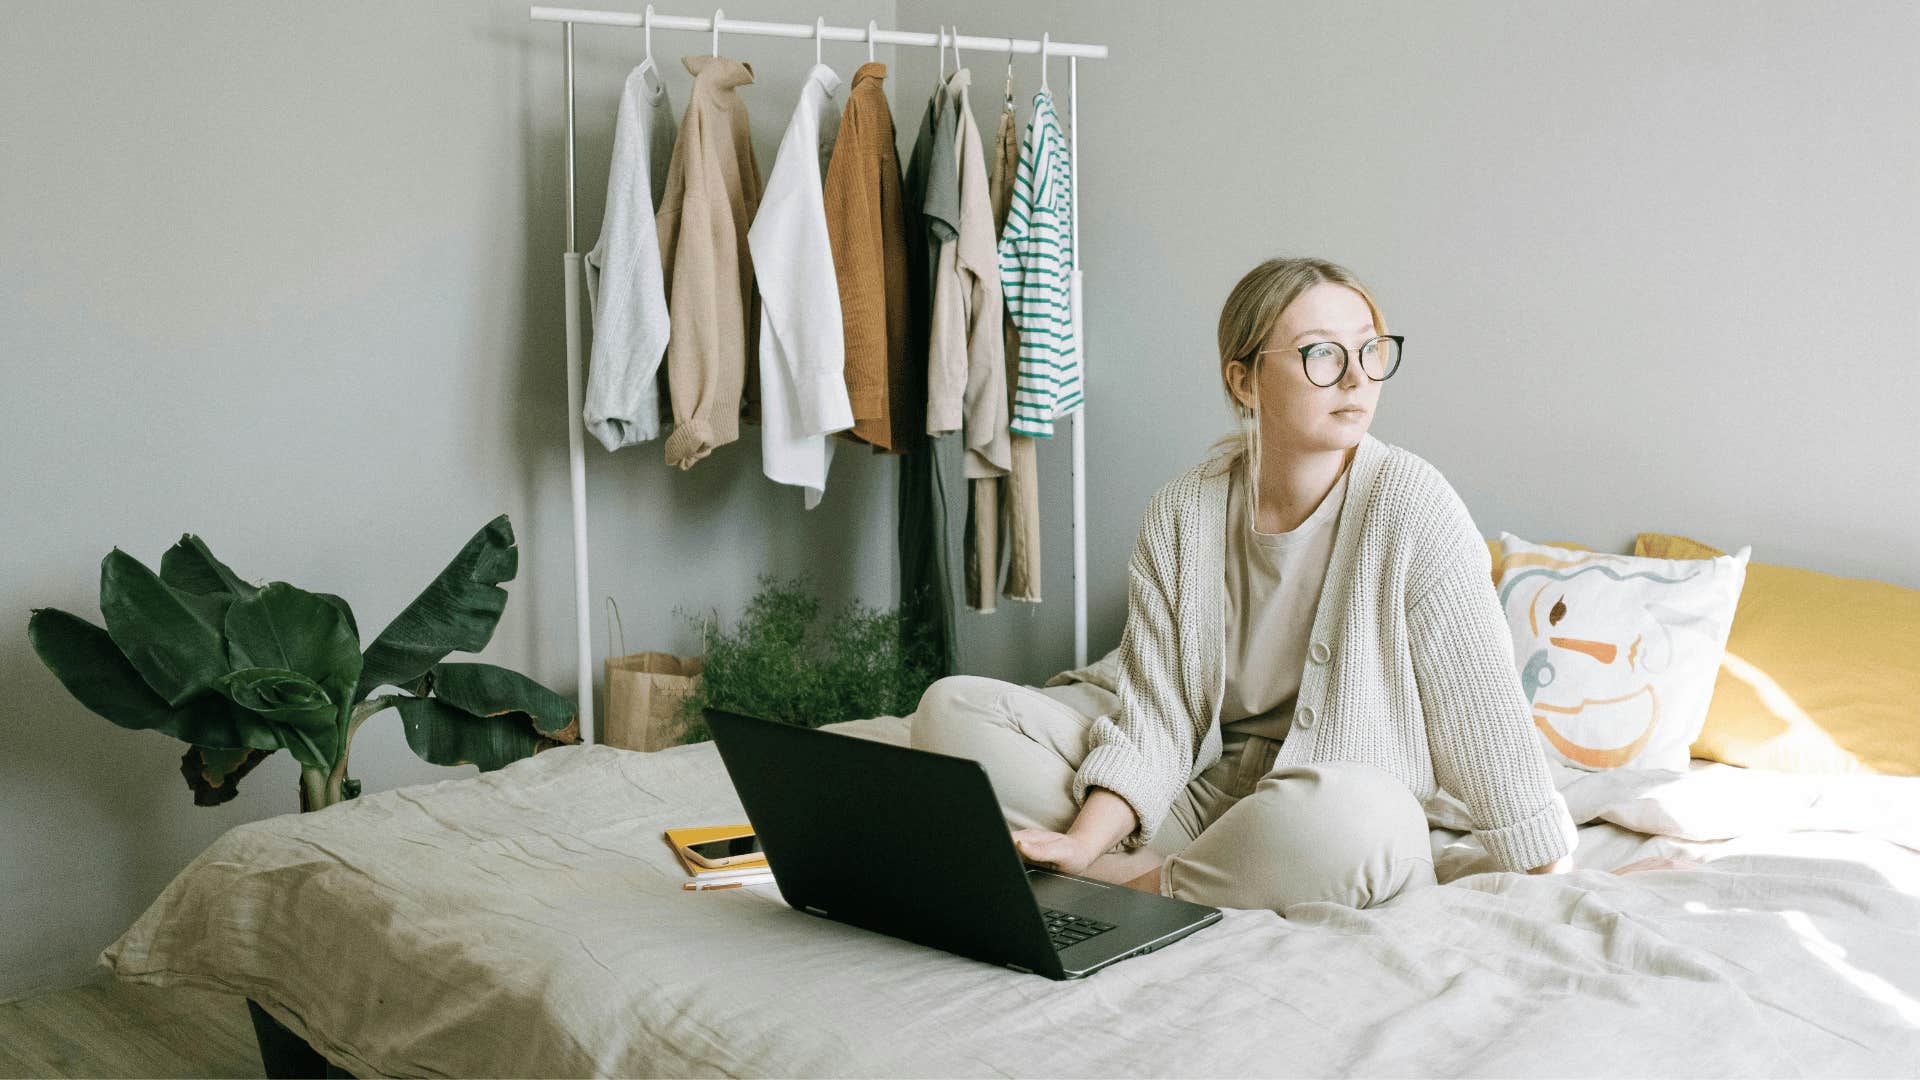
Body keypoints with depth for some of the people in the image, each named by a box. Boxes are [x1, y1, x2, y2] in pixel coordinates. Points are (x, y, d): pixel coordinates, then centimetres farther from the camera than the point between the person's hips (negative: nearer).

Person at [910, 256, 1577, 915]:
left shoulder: (1408, 502, -13)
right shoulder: (1181, 514, -4)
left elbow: (1484, 707, -11)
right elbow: (1154, 716, -8)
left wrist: (1549, 886, -12)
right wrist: (1086, 840, -24)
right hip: (1194, 781, 3)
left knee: (1351, 817, -41)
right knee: (954, 708, -9)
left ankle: (1128, 883, -18)